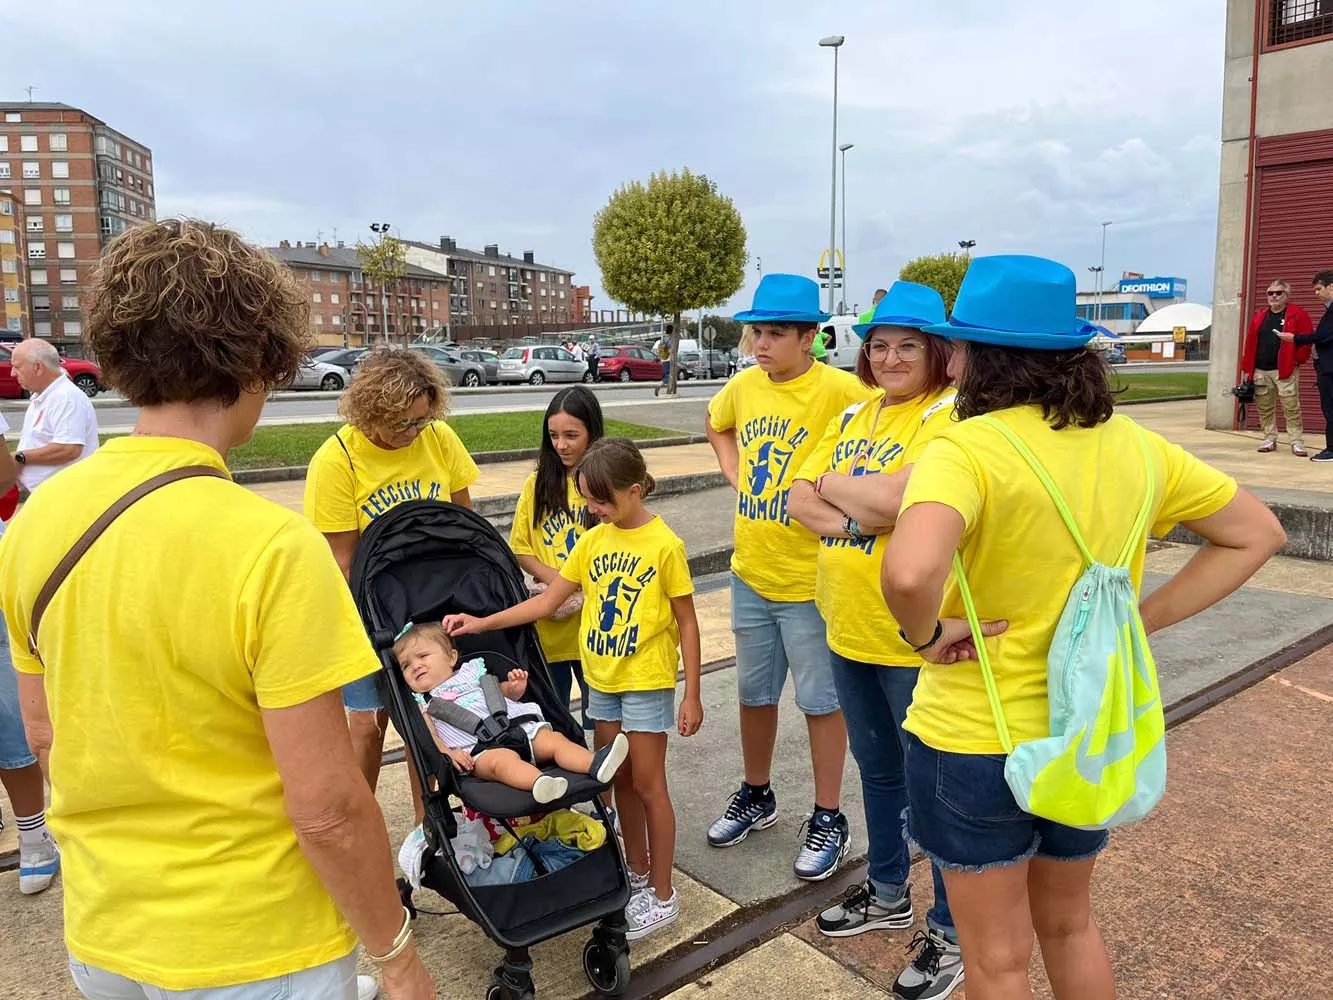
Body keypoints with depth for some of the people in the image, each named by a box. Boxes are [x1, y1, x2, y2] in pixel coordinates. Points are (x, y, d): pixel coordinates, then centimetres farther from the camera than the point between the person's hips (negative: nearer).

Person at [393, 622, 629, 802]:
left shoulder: (472, 672, 29)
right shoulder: (424, 703, 20)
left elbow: (509, 694, 34)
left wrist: (517, 686, 11)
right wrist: (447, 753, -13)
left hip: (521, 728, 5)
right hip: (480, 750, -5)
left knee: (554, 738, -21)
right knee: (503, 758, -37)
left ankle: (595, 764, -44)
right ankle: (539, 783, -66)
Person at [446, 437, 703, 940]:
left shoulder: (664, 545, -14)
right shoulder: (592, 541, 3)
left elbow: (686, 622, -9)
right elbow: (545, 602, 6)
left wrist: (692, 695, -9)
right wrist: (481, 623, 0)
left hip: (646, 682, -6)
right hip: (601, 678, 6)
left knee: (647, 785, 4)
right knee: (619, 780, 15)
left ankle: (662, 896, 19)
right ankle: (638, 873, 33)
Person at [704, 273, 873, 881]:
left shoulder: (840, 390, -17)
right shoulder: (744, 386, 2)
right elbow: (715, 425, 22)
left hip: (810, 578, -6)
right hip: (750, 572, 6)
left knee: (821, 702, 8)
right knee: (754, 694, 19)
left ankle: (828, 820, 25)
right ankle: (756, 796, 39)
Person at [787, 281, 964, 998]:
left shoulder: (950, 415, -14)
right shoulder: (854, 415, 10)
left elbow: (897, 499, -28)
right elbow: (799, 499, 4)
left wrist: (833, 483, -10)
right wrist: (853, 519, -16)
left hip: (916, 642, -8)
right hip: (847, 630, 8)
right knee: (877, 770, 23)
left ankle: (951, 931, 28)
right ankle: (888, 893, 44)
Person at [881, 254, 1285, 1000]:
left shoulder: (966, 449, -23)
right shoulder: (1133, 446, -2)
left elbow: (910, 573, -42)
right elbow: (1259, 534, 10)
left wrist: (925, 635, -21)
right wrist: (1142, 620, 5)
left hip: (976, 743, -6)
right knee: (1070, 925, 30)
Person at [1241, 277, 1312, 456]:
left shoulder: (1297, 315, 0)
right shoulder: (1259, 317, 14)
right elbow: (1250, 344, 12)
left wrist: (1298, 359, -8)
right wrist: (1248, 369, 8)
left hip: (1286, 371, -5)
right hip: (1260, 371, 5)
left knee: (1291, 408, -5)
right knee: (1265, 408, 8)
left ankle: (1297, 442, -1)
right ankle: (1270, 439, 18)